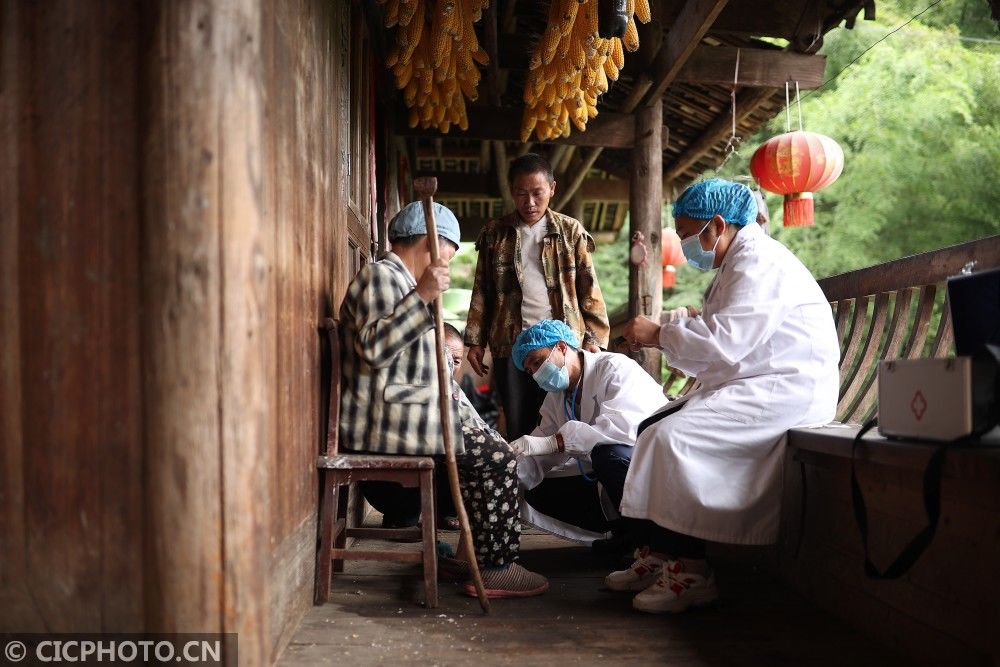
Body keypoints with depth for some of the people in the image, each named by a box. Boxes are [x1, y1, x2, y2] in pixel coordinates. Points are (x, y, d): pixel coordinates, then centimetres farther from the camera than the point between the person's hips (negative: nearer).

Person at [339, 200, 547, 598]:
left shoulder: (397, 278, 21)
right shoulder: (380, 275, -11)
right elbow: (373, 347, -28)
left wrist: (443, 389, 17)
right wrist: (423, 296, -30)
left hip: (391, 414, 11)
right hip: (384, 420, -11)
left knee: (482, 448, 16)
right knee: (497, 455, -10)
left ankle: (479, 551, 19)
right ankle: (495, 569, -4)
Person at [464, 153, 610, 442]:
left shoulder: (571, 231, 6)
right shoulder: (495, 234, 10)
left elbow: (589, 289, 4)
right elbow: (482, 291, 12)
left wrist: (594, 338, -4)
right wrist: (475, 341, 7)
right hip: (510, 345, 1)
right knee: (518, 429, 4)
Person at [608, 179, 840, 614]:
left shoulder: (758, 262, -13)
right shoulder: (736, 266, 21)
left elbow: (725, 338, -26)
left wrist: (660, 334, -15)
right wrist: (664, 339, 9)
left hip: (784, 390, -11)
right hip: (749, 386, 11)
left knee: (672, 438, -24)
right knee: (650, 431, 2)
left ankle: (690, 571, -17)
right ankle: (660, 554, 4)